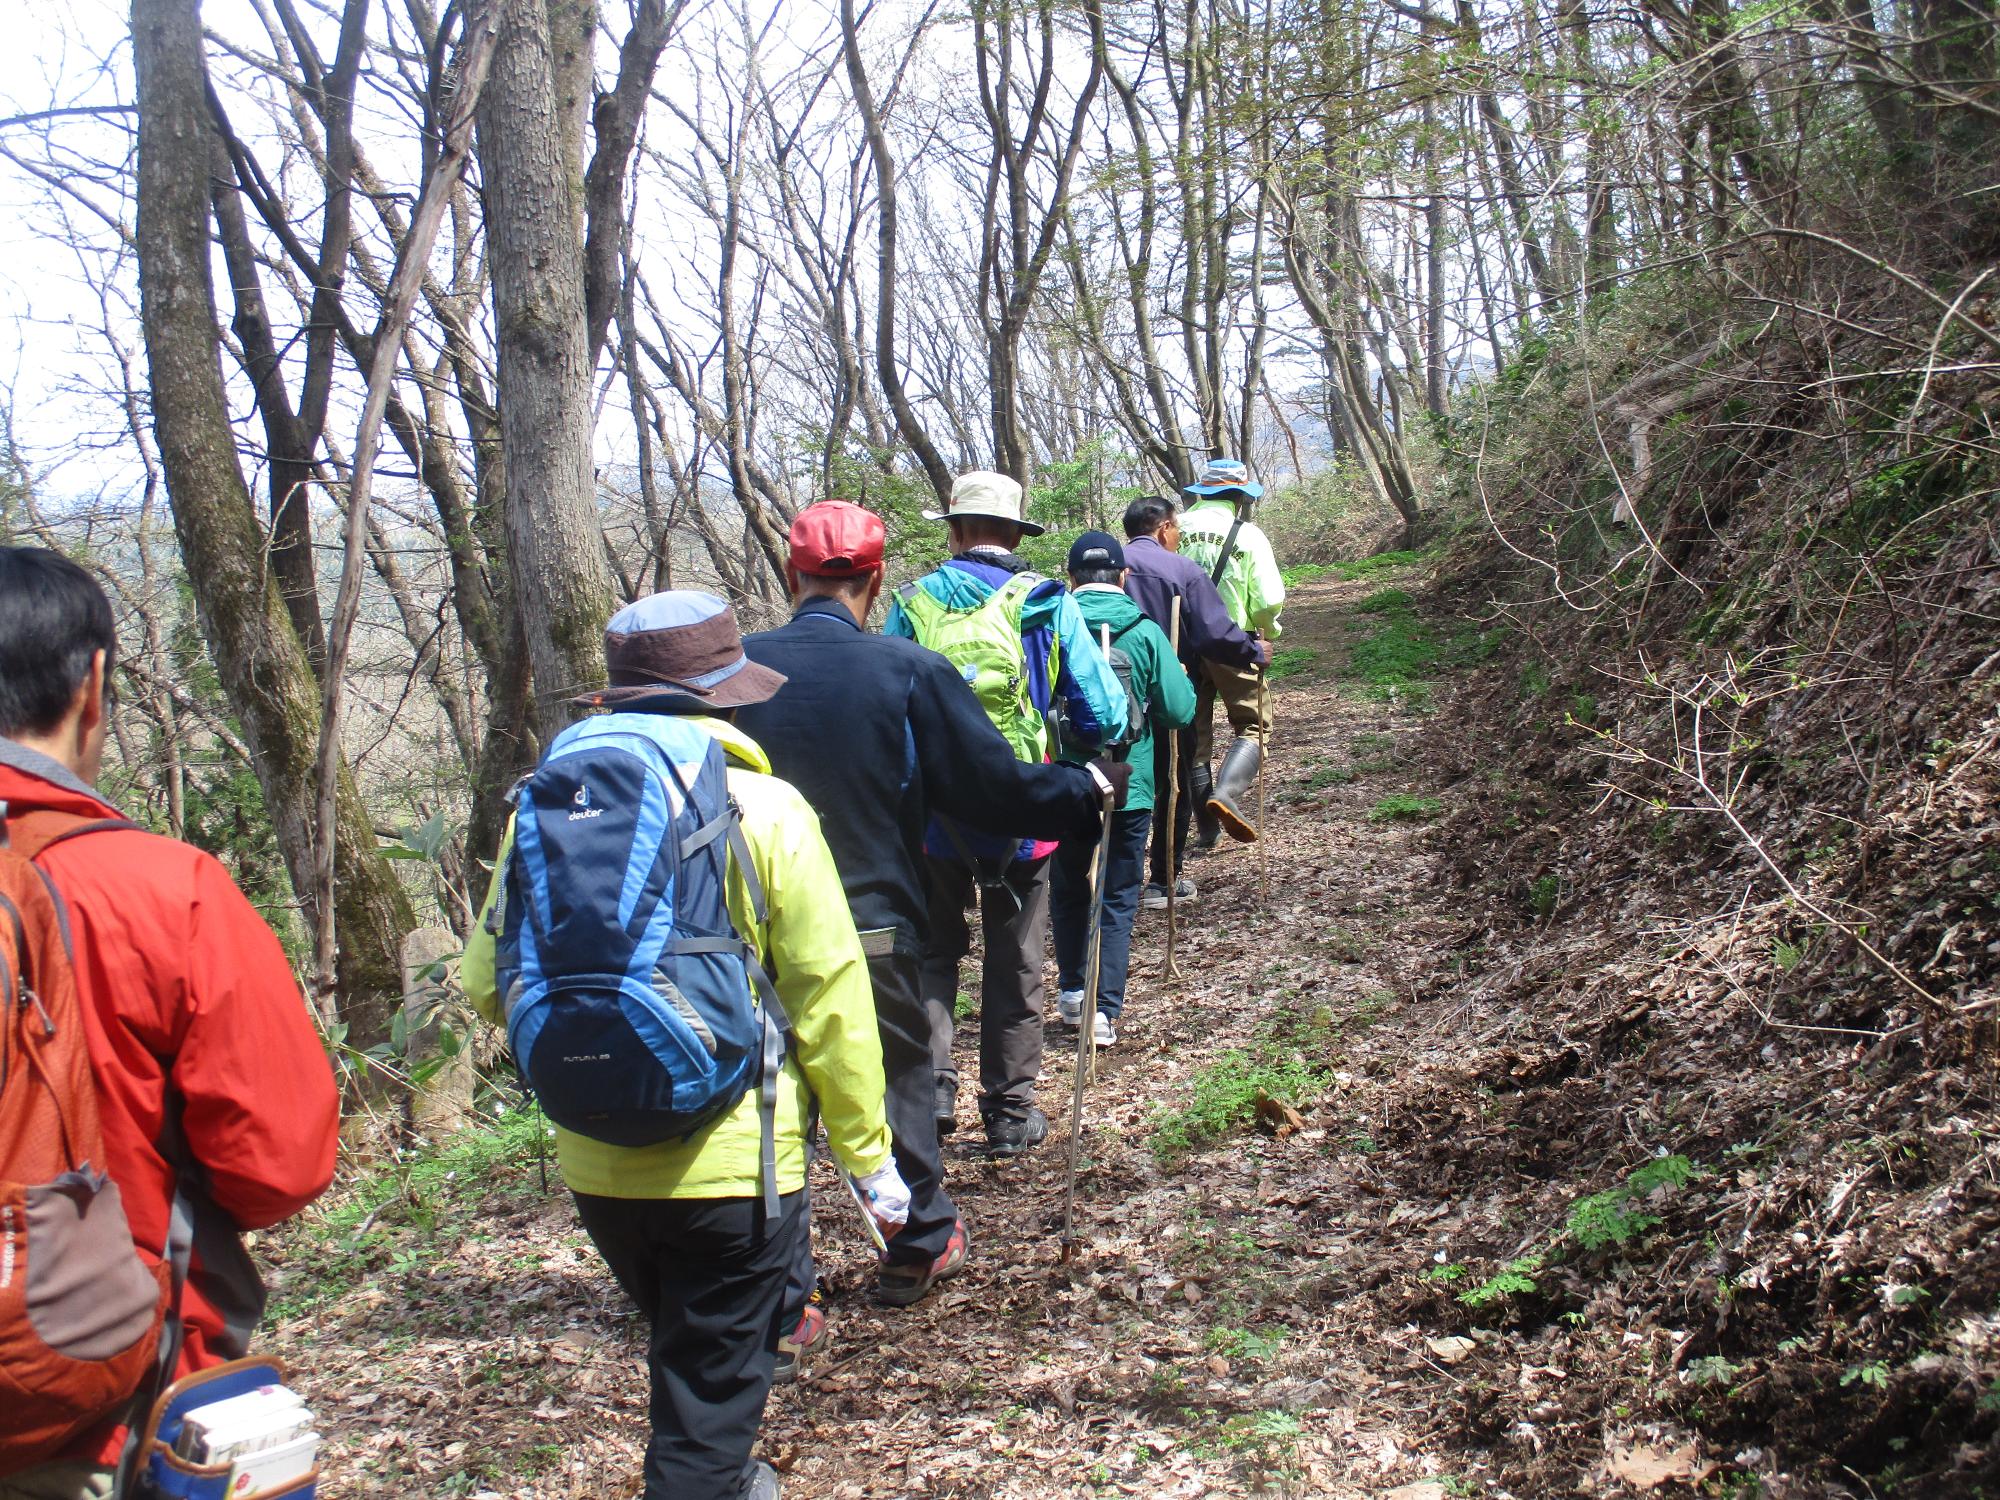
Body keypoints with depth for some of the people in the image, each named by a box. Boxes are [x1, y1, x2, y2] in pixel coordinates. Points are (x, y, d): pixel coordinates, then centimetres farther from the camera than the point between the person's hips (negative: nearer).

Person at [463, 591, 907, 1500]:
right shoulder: (765, 811, -12)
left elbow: (488, 987, 2)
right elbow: (828, 999, -10)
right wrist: (869, 1153, 0)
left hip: (595, 1166, 5)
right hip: (731, 1164, -4)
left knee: (682, 1350, 29)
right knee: (712, 1391, 10)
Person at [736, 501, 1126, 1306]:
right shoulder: (910, 672, -12)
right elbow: (995, 785, -8)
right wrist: (1087, 789, 8)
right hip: (874, 929, -1)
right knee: (899, 1078, 18)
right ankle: (920, 1246, 34)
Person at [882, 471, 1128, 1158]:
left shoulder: (911, 604, -1)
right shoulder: (1047, 604, -4)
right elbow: (1104, 714, -5)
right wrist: (1071, 760, 15)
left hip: (930, 813, 1)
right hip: (1020, 817, -1)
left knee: (933, 952, 20)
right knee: (1014, 967, 12)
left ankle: (928, 1080, 6)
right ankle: (1009, 1113, 19)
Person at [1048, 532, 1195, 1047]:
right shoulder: (1146, 632, -9)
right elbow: (1179, 710, -9)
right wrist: (1182, 678, 12)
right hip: (1129, 788, -1)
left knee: (1067, 890, 21)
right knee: (1118, 898, 8)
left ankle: (1072, 990, 29)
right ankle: (1105, 1010, 2)